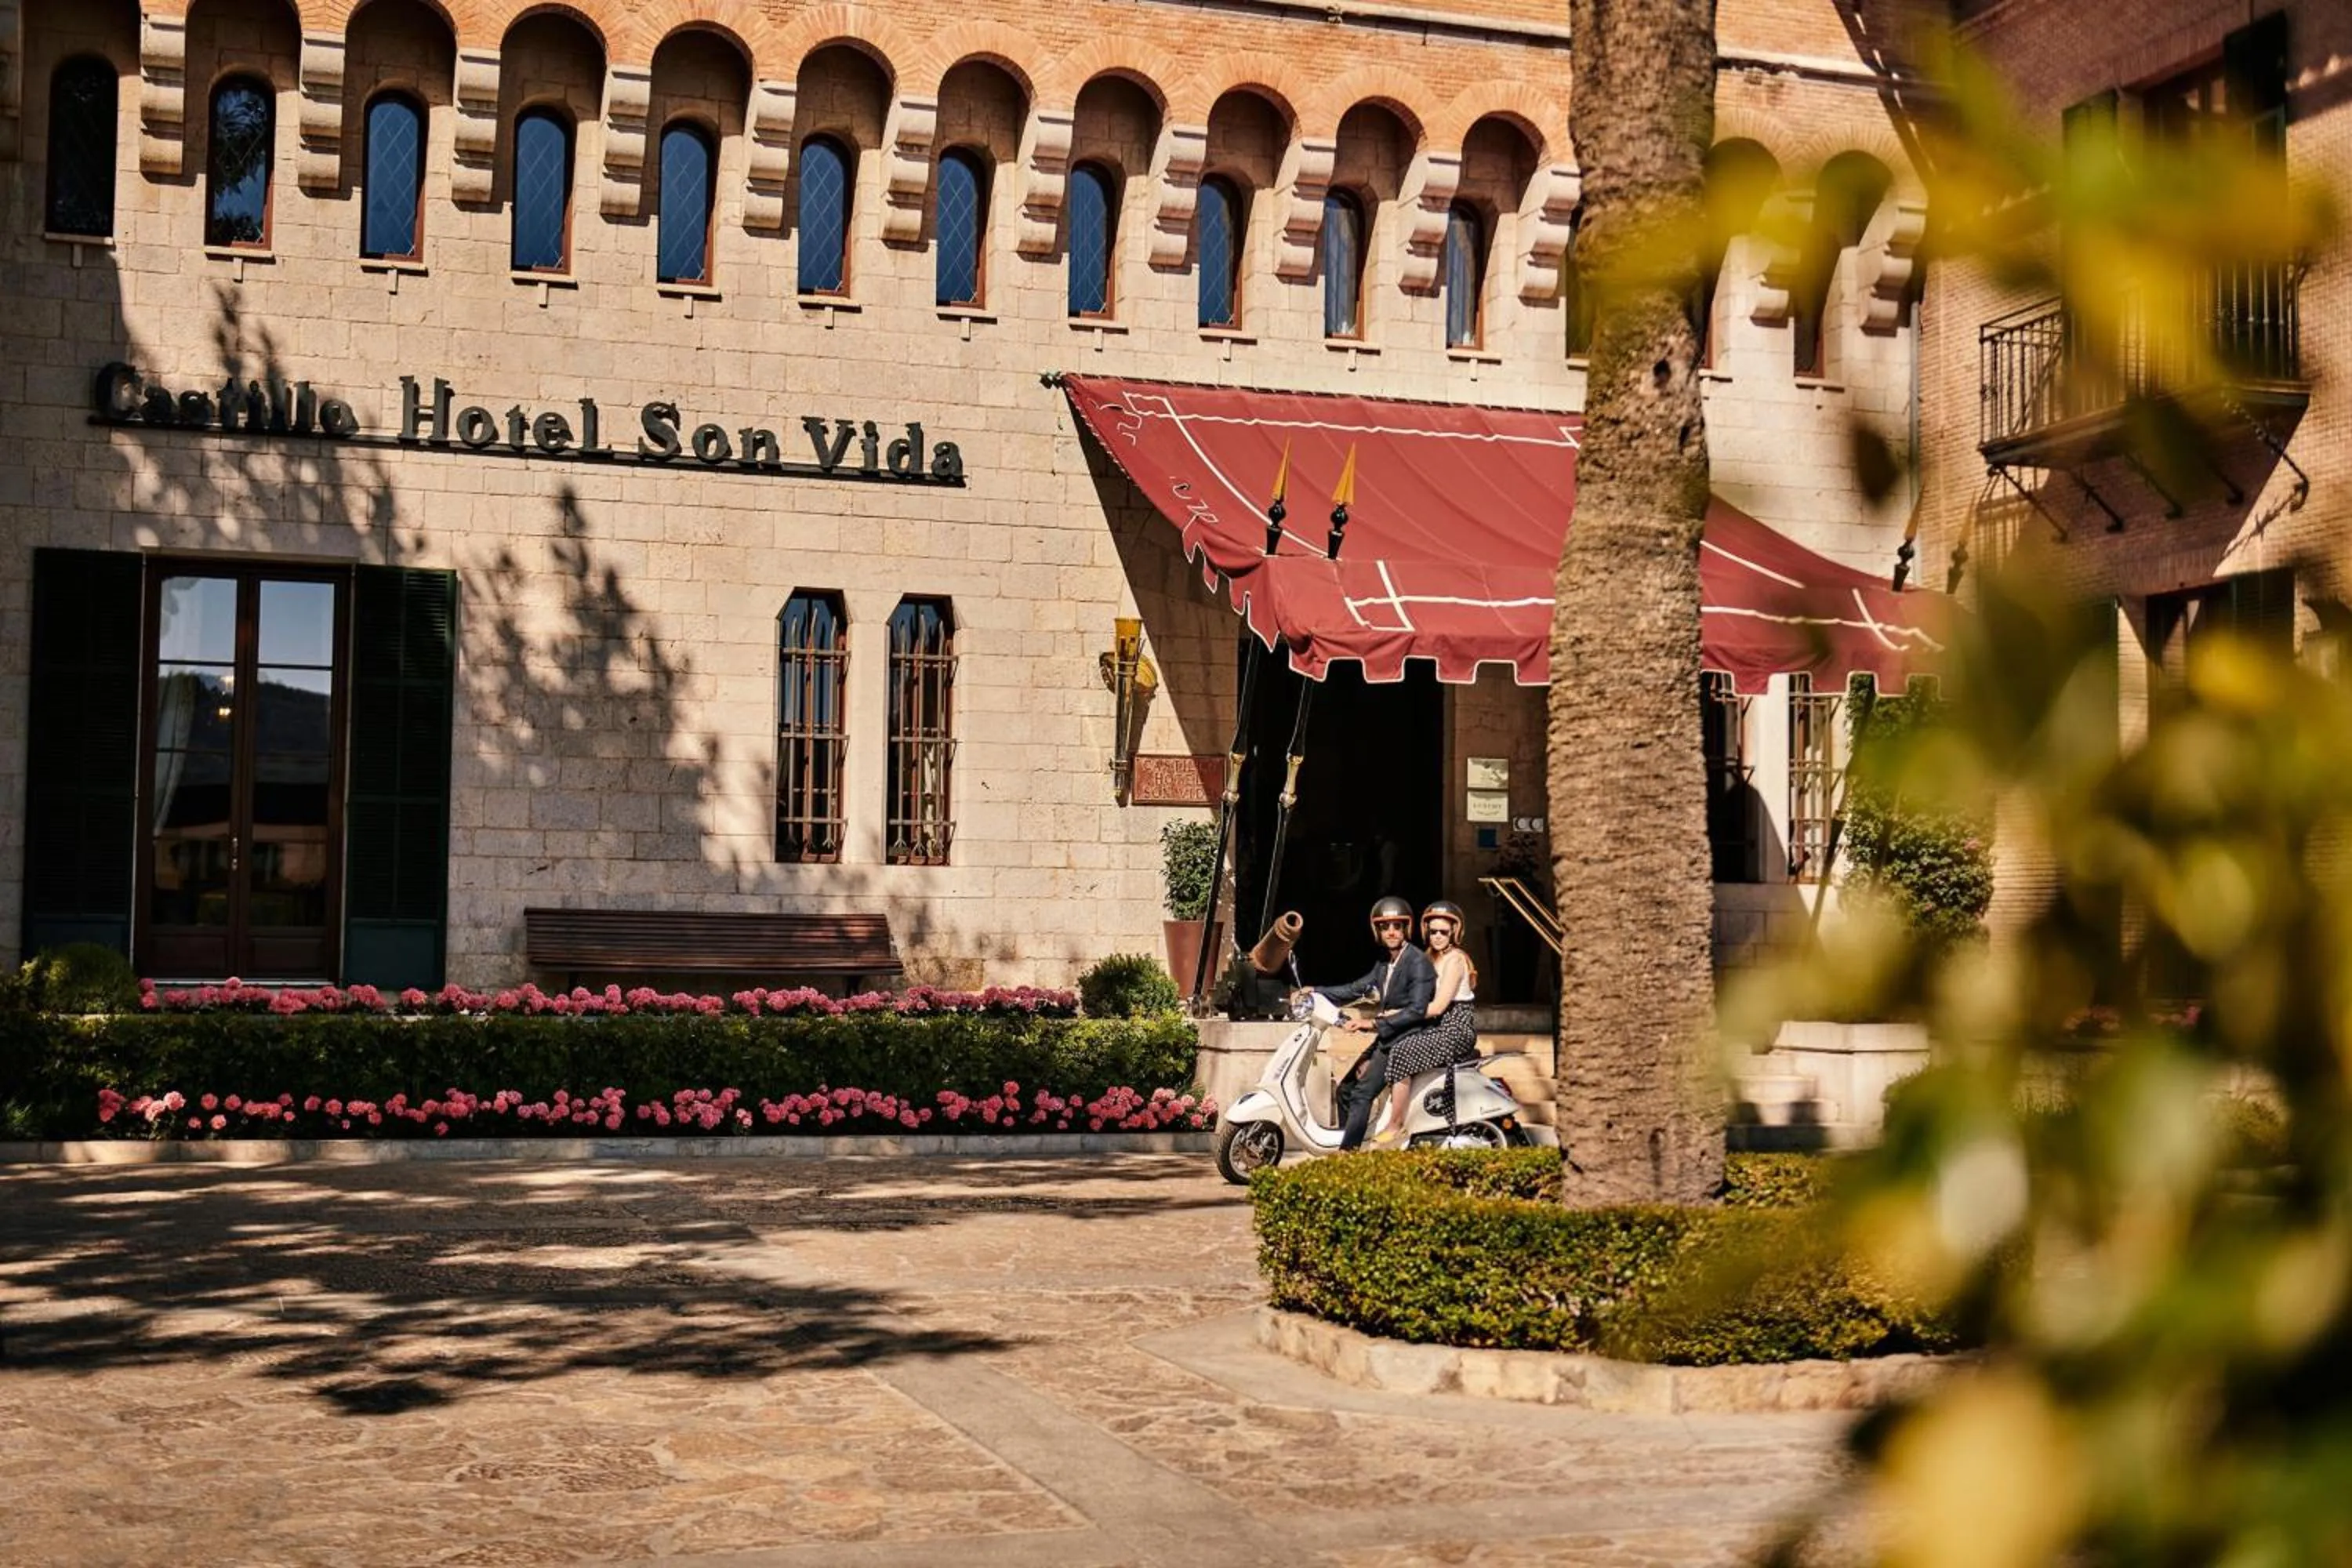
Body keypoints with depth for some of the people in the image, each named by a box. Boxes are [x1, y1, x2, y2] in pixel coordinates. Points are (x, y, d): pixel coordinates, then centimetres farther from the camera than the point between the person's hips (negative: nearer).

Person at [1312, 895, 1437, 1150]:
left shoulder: (1418, 962, -13)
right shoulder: (1385, 962, 15)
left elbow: (1417, 1010, -21)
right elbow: (1356, 989, 16)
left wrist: (1374, 1024, -24)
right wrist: (1316, 992, 7)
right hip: (1387, 1038, 10)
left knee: (1362, 1095, -19)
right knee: (1346, 1091, 11)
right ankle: (1348, 1145, 16)